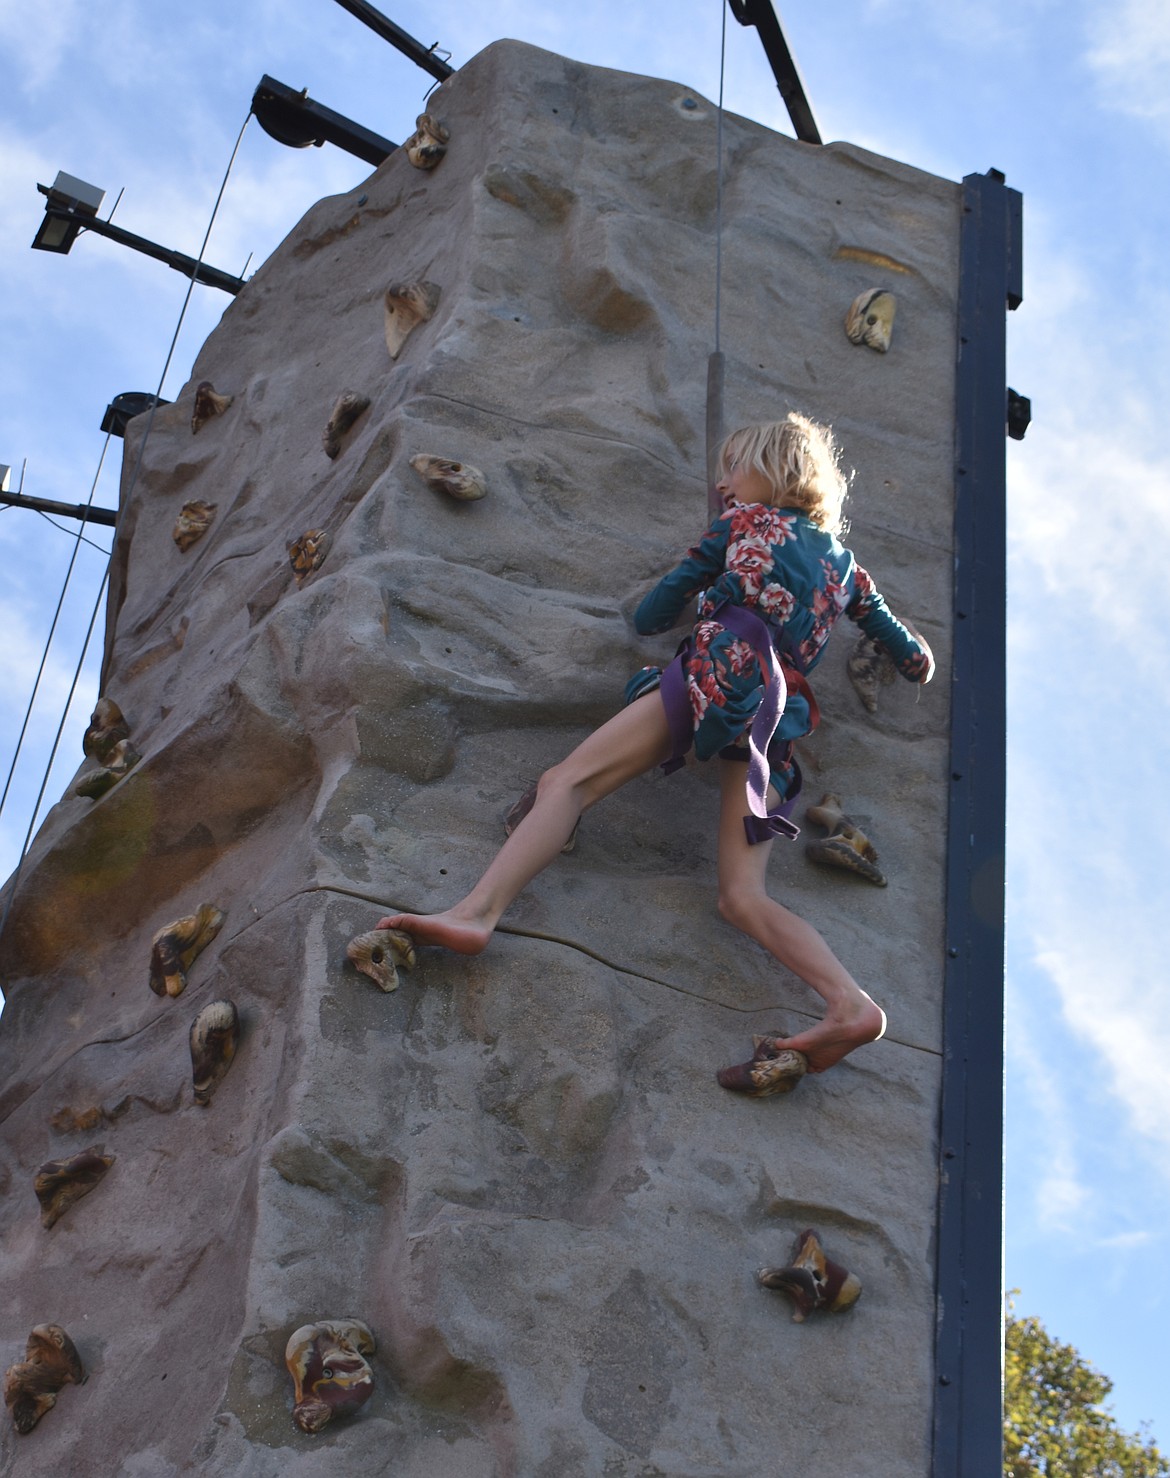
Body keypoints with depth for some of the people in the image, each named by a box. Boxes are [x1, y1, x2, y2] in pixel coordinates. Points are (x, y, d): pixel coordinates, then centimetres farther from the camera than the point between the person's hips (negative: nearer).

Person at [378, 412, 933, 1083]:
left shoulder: (746, 520, 18)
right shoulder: (843, 562, 30)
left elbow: (653, 615, 18)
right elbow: (917, 663, 35)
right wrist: (916, 653, 58)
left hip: (726, 663, -5)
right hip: (782, 713, 5)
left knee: (568, 781, -14)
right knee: (743, 895, -4)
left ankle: (479, 911, -35)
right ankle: (849, 1005, -25)